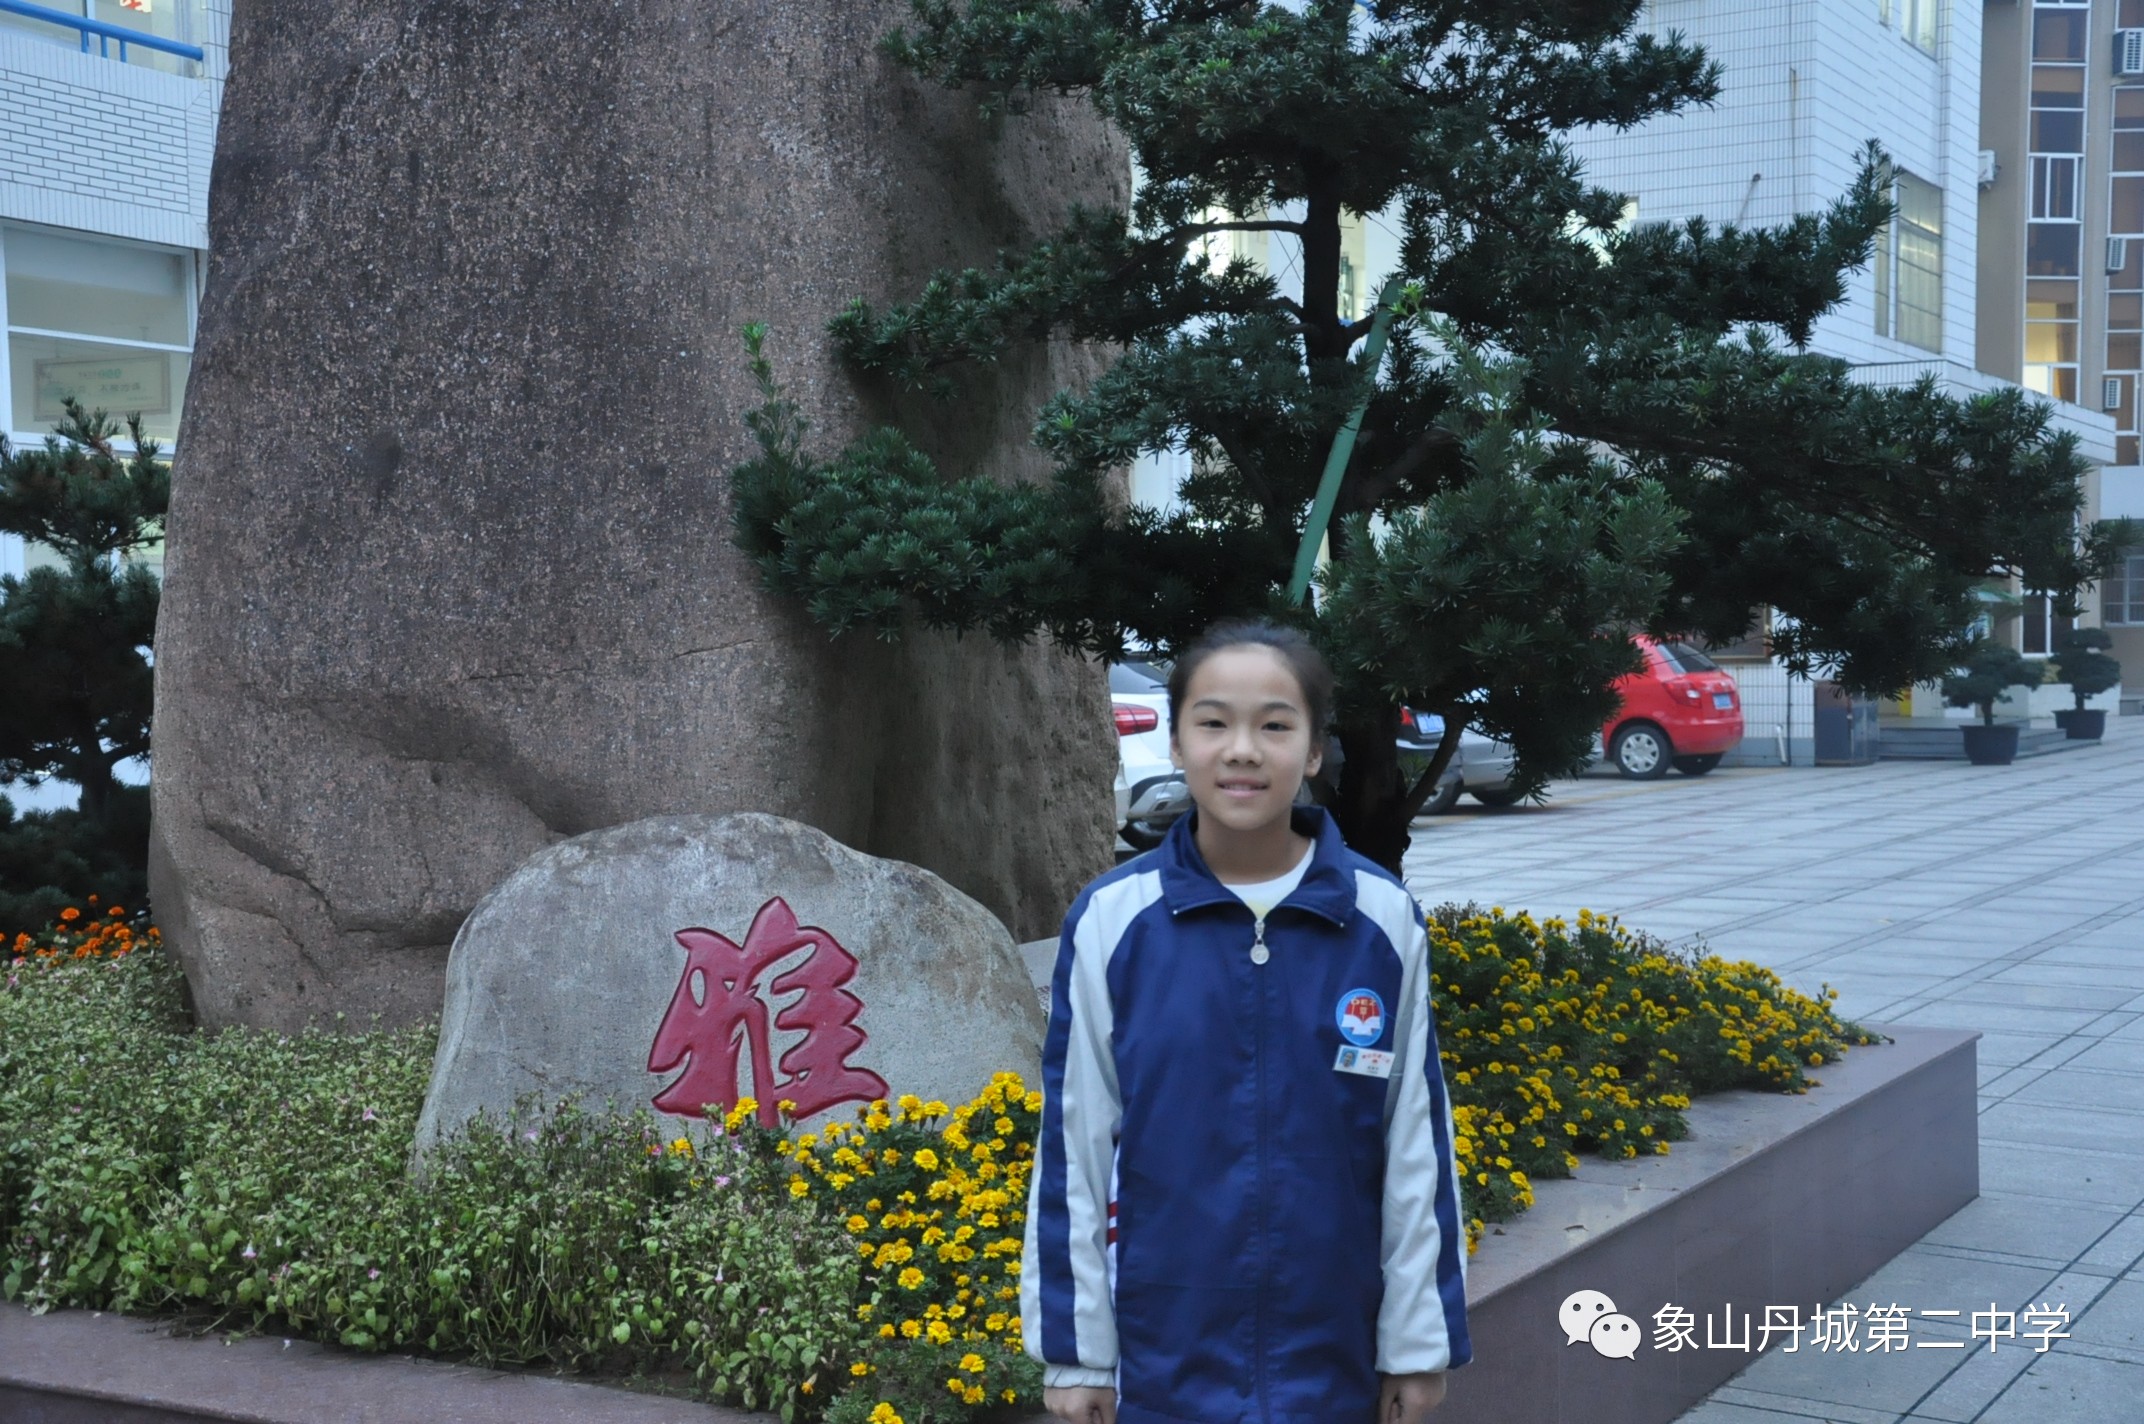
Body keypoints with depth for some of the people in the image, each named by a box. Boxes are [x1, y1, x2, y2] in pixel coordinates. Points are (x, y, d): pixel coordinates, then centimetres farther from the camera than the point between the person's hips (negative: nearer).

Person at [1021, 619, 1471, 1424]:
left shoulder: (1382, 921, -6)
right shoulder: (1110, 921, -8)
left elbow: (1417, 1146, 0)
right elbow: (1072, 1146, -2)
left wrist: (1420, 1342, 3)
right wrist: (1074, 1350, -1)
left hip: (1332, 1351, 1)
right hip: (1163, 1351, 0)